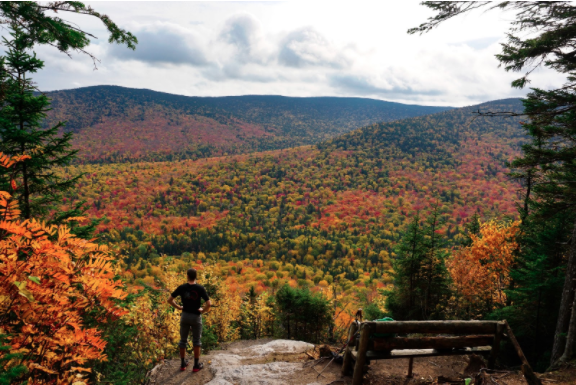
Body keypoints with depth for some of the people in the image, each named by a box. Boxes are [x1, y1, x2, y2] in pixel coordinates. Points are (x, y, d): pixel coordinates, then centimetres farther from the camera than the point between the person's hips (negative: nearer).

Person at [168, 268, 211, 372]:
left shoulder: (181, 288, -8)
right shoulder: (200, 288, -16)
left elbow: (169, 300, -3)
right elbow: (209, 304, -22)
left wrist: (178, 307, 7)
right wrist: (203, 311, -4)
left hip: (185, 316, 2)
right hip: (196, 316, -2)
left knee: (183, 340, 16)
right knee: (196, 341, 12)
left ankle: (183, 363, 25)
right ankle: (196, 365, 16)